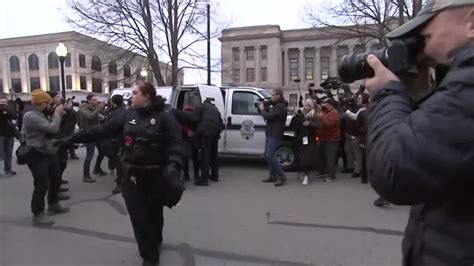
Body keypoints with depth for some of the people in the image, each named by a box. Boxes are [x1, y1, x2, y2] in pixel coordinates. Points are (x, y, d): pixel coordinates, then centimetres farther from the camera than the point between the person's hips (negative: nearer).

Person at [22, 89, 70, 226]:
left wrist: (58, 115, 3)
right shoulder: (31, 116, -19)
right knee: (42, 185, -4)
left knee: (56, 180, 18)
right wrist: (57, 114, -13)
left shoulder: (41, 115, 14)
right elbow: (52, 128, -28)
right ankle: (38, 214, 10)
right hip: (38, 156, -10)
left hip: (50, 153, 10)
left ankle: (53, 205, 35)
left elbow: (52, 129, 14)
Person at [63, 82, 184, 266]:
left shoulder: (164, 118, -10)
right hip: (133, 176, 3)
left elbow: (174, 145, -15)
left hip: (155, 176, -3)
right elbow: (101, 131, 6)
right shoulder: (128, 115, 4)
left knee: (154, 214, 15)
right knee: (138, 216, 3)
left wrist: (173, 165, -33)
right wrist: (72, 139, 4)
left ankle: (155, 241, 46)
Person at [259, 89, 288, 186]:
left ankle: (282, 177, -6)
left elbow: (268, 116, -23)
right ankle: (273, 176, 20)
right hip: (270, 134, 11)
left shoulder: (280, 106, -16)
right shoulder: (276, 106, 18)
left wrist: (262, 109, -6)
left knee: (270, 156, -13)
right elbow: (269, 114, 19)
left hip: (275, 135, -11)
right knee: (267, 156, 12)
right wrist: (264, 108, 4)